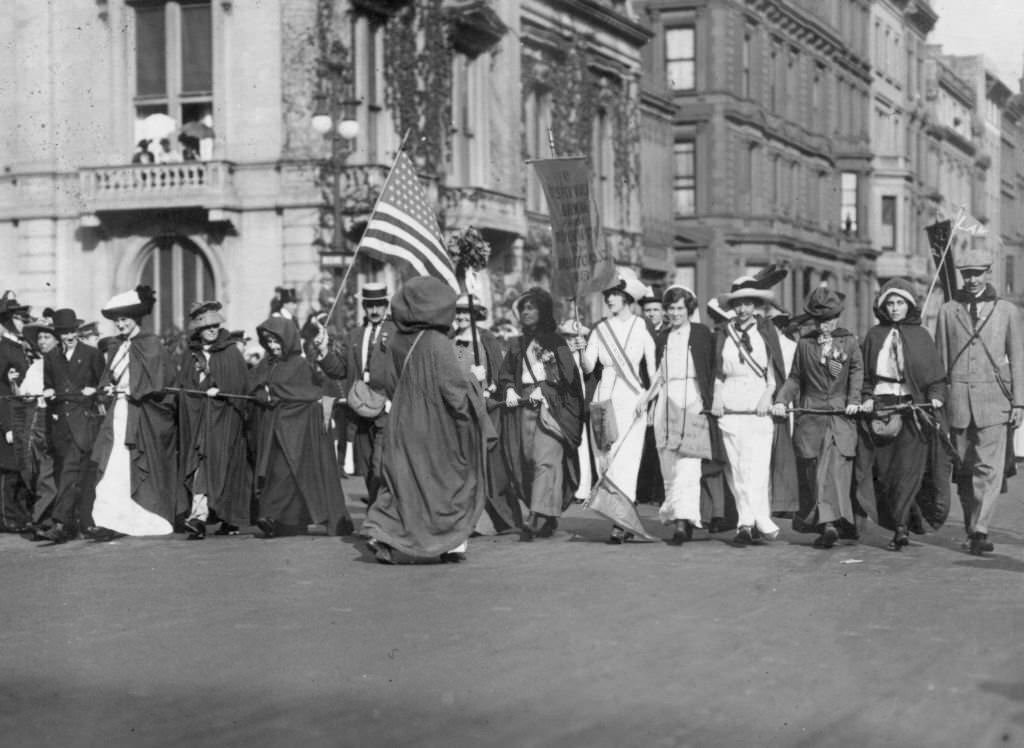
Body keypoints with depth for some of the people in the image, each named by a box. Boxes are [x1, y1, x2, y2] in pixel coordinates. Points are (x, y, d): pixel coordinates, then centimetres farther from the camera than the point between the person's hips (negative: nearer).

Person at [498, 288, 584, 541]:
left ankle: (538, 518, -24)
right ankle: (549, 516, 11)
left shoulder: (556, 342, 5)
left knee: (546, 460, -16)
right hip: (522, 406, 5)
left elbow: (568, 375, -4)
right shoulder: (517, 345, 19)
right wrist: (509, 390, -1)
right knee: (527, 461, 1)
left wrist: (544, 390, -15)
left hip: (550, 406, -5)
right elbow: (505, 375, 20)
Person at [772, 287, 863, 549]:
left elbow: (857, 372, 5)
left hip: (840, 415, -2)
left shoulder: (850, 342, 7)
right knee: (811, 471, -1)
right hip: (809, 416, 2)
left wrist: (854, 399, -9)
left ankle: (828, 523, -10)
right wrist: (781, 400, -2)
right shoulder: (804, 343, 10)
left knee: (835, 468, -10)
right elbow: (794, 378, 12)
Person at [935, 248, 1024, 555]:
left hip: (993, 399, -2)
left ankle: (980, 530, -14)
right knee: (964, 470, 6)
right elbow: (940, 360, 12)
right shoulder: (948, 311, 11)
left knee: (989, 469, -12)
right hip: (958, 400, 2)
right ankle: (972, 528, 15)